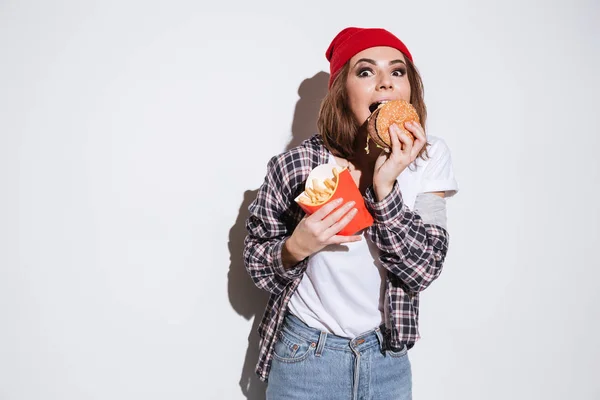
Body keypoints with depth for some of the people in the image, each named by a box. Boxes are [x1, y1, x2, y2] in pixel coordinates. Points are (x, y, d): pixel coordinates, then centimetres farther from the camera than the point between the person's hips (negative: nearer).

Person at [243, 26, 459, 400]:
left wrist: (385, 187, -27)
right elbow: (258, 263, -6)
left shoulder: (430, 156, -11)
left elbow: (424, 269, -16)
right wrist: (296, 248, -26)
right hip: (307, 356, -2)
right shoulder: (297, 165, -18)